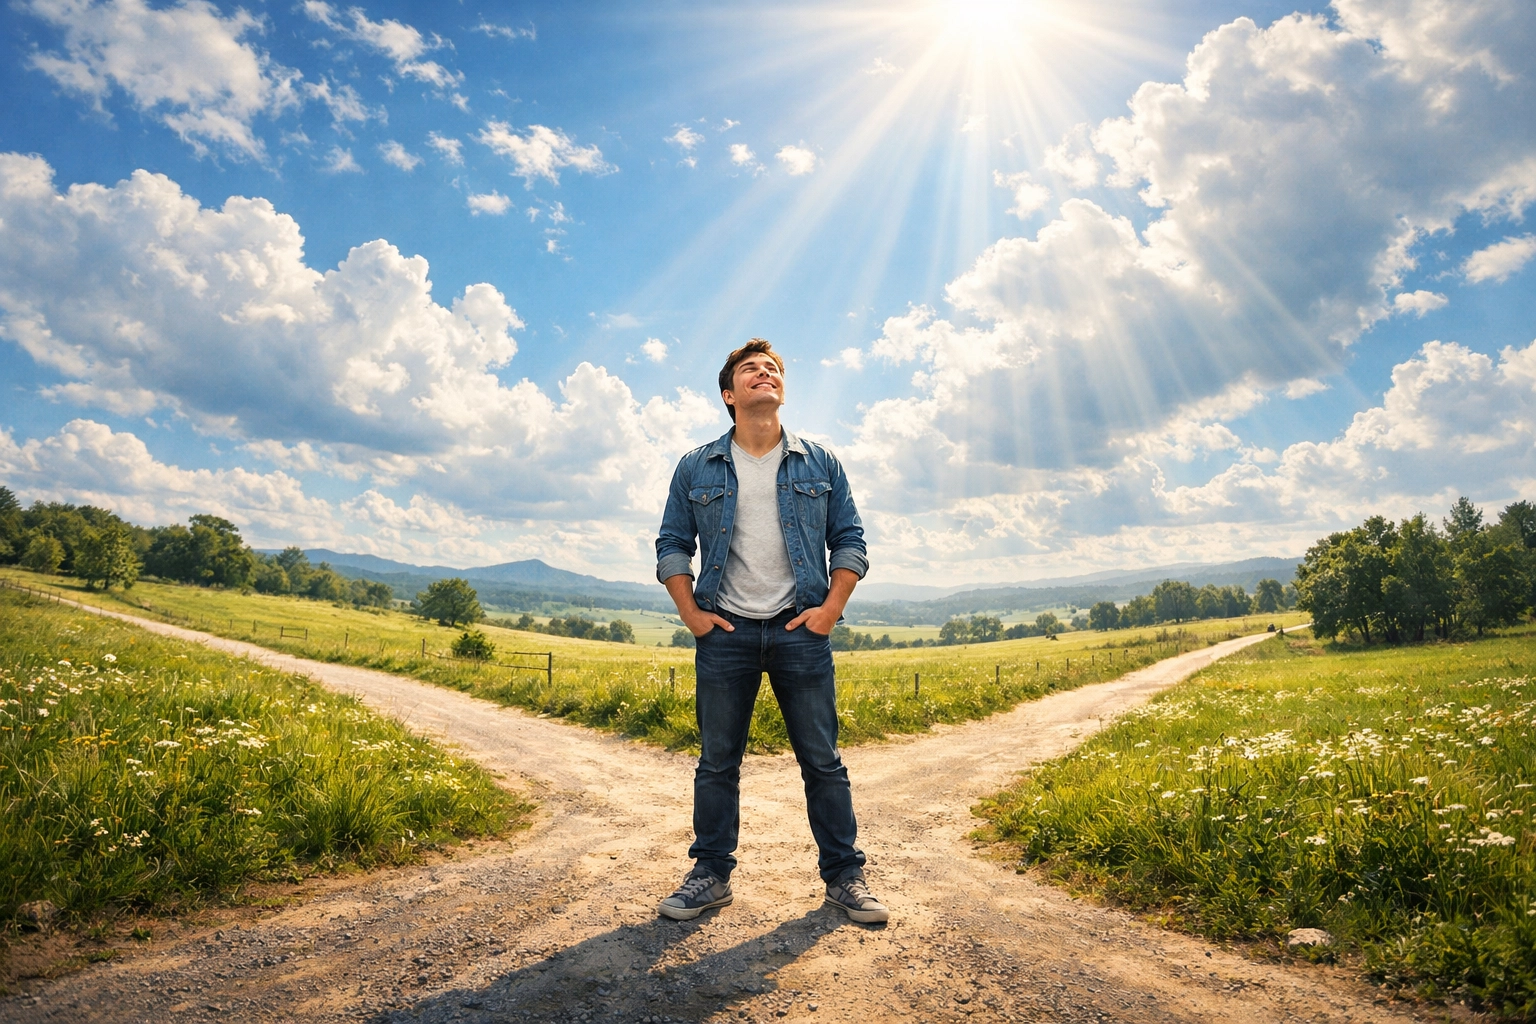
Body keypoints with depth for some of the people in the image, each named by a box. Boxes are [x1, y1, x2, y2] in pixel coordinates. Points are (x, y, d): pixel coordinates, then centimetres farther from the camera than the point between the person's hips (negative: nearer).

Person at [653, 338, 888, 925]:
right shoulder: (697, 469, 7)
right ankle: (711, 875, 22)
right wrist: (690, 613, -1)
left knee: (822, 760, 4)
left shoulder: (819, 464, 8)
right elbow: (672, 546, 10)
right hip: (724, 634, 1)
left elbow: (849, 540, 9)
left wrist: (831, 608, -2)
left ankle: (844, 875, 18)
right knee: (717, 761, 8)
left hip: (801, 632, 0)